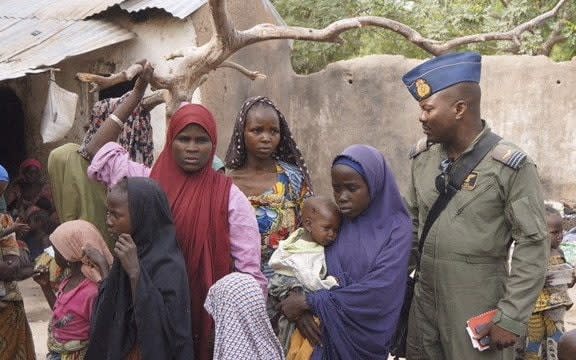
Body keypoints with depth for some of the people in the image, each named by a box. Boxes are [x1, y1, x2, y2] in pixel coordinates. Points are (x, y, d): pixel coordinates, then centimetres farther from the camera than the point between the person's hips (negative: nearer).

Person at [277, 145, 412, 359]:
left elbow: (378, 291, -19)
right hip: (325, 332, 3)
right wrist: (299, 308, -19)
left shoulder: (396, 228, -10)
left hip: (367, 335, -3)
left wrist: (308, 302, -17)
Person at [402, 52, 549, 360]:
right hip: (423, 302, 5)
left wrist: (512, 317, -15)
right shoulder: (423, 155, 2)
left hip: (478, 311, -5)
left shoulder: (510, 166, -16)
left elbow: (532, 246, -14)